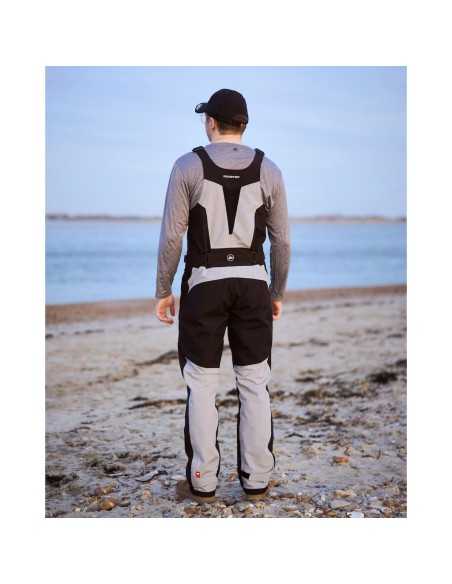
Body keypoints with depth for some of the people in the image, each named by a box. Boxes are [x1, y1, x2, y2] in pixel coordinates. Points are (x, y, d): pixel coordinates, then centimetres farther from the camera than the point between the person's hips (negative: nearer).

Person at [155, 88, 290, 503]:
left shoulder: (188, 165, -4)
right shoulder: (268, 169, 3)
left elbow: (171, 235, -7)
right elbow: (281, 240, 4)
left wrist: (163, 290, 3)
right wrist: (278, 293, 15)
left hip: (204, 283, -2)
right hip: (252, 283, 2)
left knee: (202, 386, 6)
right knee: (254, 384, 8)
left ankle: (202, 482, 10)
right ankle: (256, 480, 11)